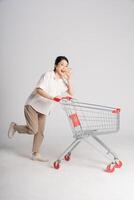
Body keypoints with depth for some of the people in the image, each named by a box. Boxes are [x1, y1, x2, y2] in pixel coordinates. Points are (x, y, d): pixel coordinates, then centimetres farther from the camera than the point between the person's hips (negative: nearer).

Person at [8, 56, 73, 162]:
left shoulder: (63, 81, 4)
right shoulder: (48, 75, -15)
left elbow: (71, 94, -6)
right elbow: (39, 90, -25)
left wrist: (69, 79, -14)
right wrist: (53, 98, -35)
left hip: (44, 109, 7)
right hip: (32, 105, -6)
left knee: (40, 132, 7)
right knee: (33, 130, -13)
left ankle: (36, 154, 19)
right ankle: (14, 126, 13)